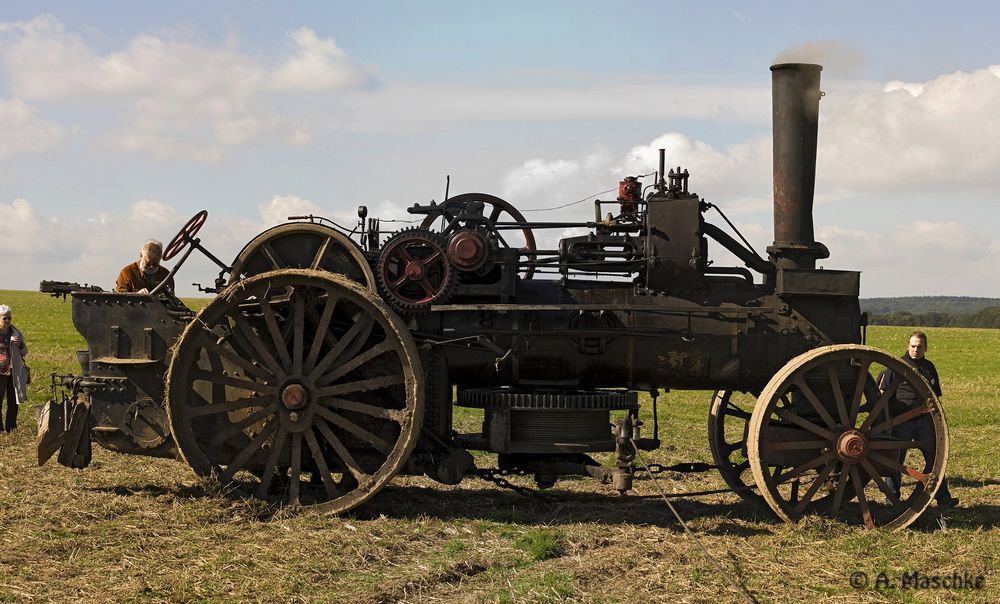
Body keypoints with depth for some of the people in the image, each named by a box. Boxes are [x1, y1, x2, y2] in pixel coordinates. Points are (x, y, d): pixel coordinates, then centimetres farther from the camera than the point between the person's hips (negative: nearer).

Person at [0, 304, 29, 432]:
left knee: (13, 403, 8)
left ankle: (11, 428, 20)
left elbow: (24, 352, 14)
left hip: (14, 372, 3)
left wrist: (20, 345, -6)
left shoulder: (16, 333, 6)